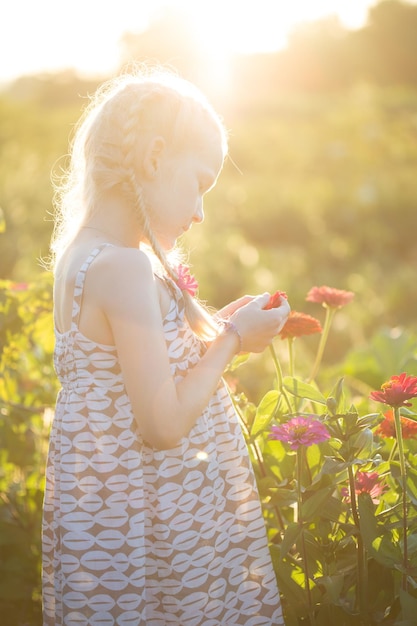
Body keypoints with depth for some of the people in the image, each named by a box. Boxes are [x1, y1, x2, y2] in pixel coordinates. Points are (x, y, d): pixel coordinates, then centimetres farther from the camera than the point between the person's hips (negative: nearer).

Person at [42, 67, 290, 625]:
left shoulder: (81, 253, 6)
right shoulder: (123, 269, -24)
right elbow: (164, 422, -24)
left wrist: (218, 329, 8)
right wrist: (232, 339, -13)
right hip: (139, 527, -9)